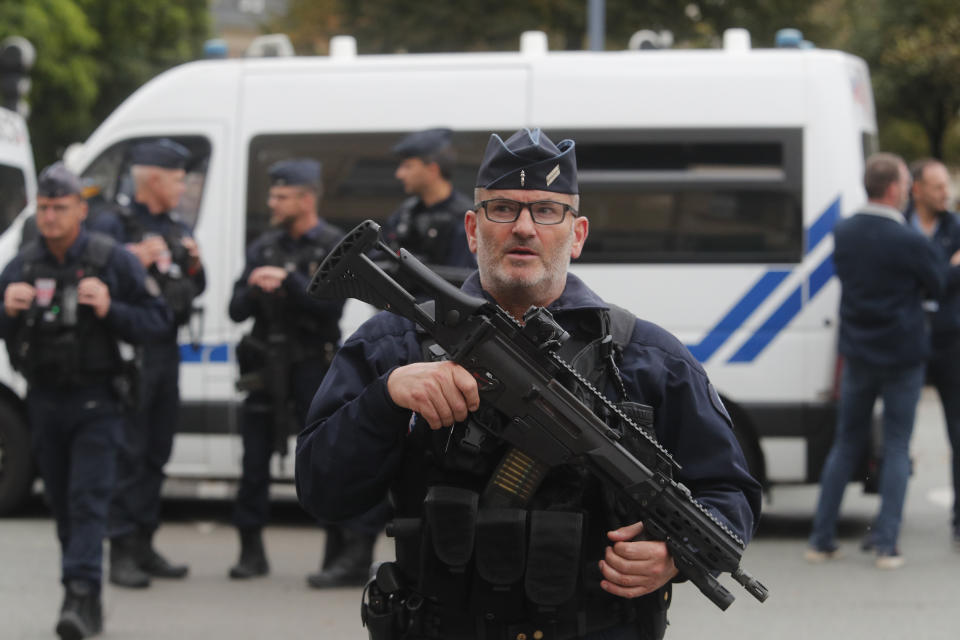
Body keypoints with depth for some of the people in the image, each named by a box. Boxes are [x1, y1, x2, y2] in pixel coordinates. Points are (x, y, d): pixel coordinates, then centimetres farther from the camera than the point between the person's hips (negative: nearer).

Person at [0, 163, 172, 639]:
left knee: (88, 497, -14)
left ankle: (80, 594, -21)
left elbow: (158, 321, -3)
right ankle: (87, 600, 19)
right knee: (61, 502, 8)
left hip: (95, 401, -4)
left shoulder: (111, 260, -3)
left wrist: (110, 310, -19)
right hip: (44, 399, 4)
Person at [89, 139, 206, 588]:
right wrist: (137, 260, -22)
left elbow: (196, 290, 22)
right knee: (128, 452, -8)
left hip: (166, 349, 8)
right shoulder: (112, 225, -5)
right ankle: (122, 551, -7)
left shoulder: (178, 230, 17)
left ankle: (144, 543, 19)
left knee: (157, 452, 11)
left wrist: (194, 265, 3)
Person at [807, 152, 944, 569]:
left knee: (846, 444, 14)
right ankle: (886, 545, 0)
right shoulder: (909, 243, -19)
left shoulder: (843, 233, -2)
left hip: (857, 353, 5)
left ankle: (822, 539, 14)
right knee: (897, 448, 4)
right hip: (902, 355, -5)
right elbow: (936, 287, -2)